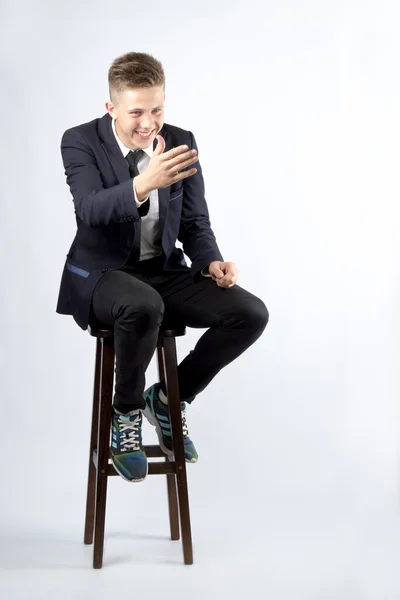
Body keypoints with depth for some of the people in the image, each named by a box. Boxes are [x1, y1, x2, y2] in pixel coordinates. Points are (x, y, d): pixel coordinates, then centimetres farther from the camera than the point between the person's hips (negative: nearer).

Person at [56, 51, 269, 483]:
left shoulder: (180, 142, 0)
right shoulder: (80, 141, -12)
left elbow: (194, 222, 6)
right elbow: (90, 209, -30)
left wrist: (211, 262, -16)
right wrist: (143, 185, -49)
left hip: (164, 271, 5)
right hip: (101, 274, -4)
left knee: (251, 314, -17)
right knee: (144, 306, -40)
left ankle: (169, 398, 4)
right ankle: (127, 411, -11)